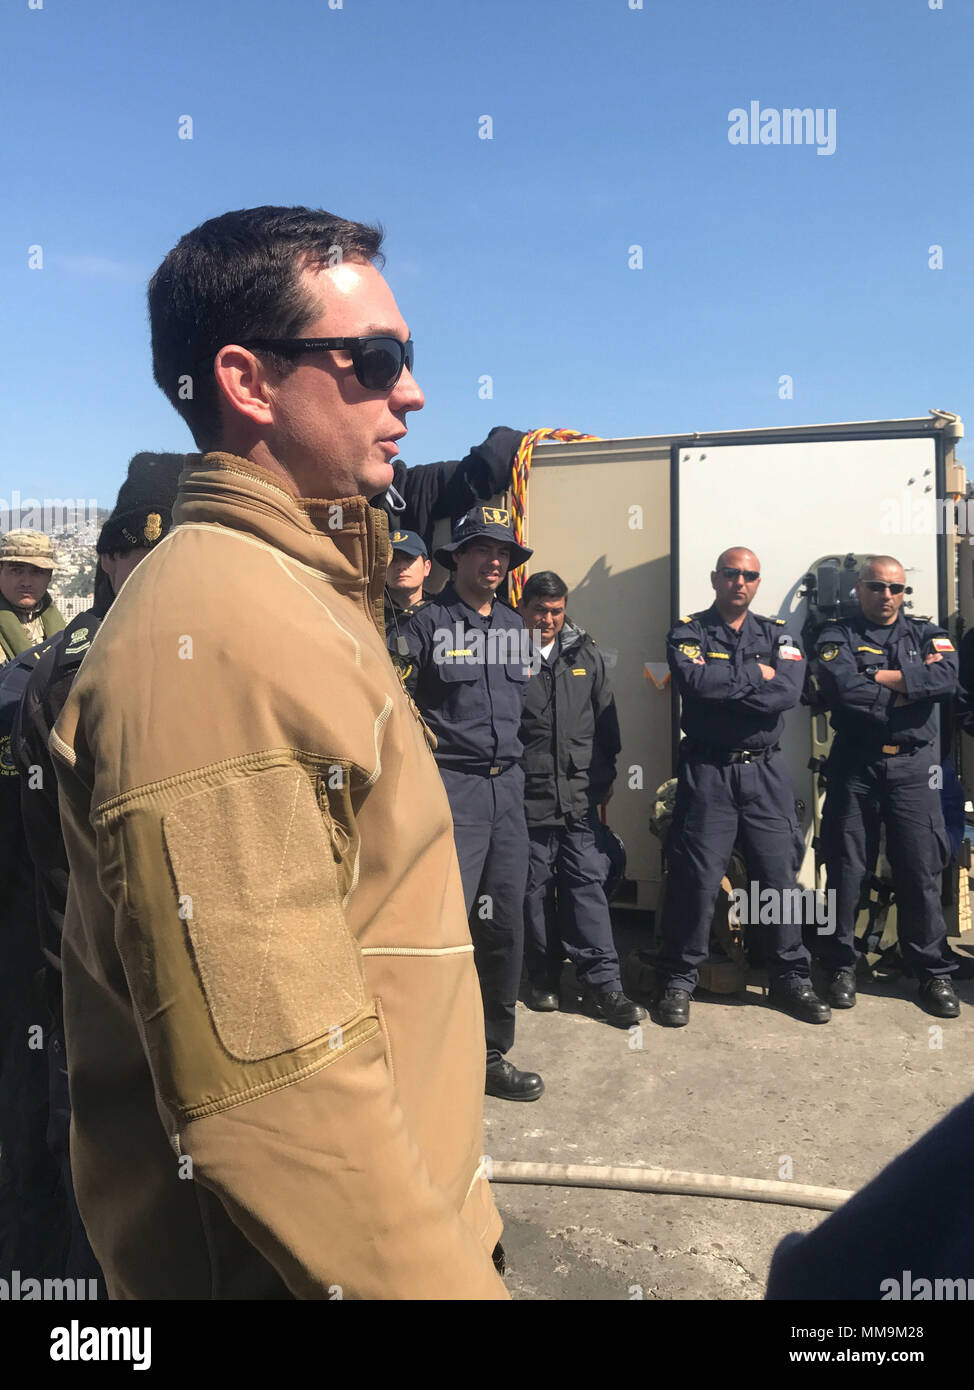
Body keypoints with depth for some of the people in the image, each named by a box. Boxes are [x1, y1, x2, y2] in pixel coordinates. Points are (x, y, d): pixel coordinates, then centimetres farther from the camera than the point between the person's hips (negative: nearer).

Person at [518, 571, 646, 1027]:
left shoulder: (586, 655, 11)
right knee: (534, 889, 7)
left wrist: (604, 777, 14)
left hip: (579, 796, 3)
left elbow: (606, 720, 16)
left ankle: (603, 983, 6)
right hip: (527, 796, -2)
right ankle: (542, 977, 21)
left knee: (587, 884, 1)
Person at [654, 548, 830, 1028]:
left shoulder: (777, 633, 11)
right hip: (707, 771, -3)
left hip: (765, 772, 3)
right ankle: (678, 980, 12)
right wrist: (755, 674, -8)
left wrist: (724, 687, -13)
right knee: (695, 878, -1)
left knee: (780, 875, 5)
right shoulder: (688, 632, 3)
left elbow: (789, 692, -8)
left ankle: (790, 978, 20)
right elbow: (696, 682, -18)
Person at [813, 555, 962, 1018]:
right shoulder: (837, 637, 4)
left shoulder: (927, 634, 11)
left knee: (921, 872, 2)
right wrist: (910, 686, -8)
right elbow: (841, 688, -16)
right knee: (846, 868, 5)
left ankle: (934, 971, 15)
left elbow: (946, 678, -11)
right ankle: (841, 966, 18)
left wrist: (877, 676, -12)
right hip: (854, 766, -1)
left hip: (913, 766, 1)